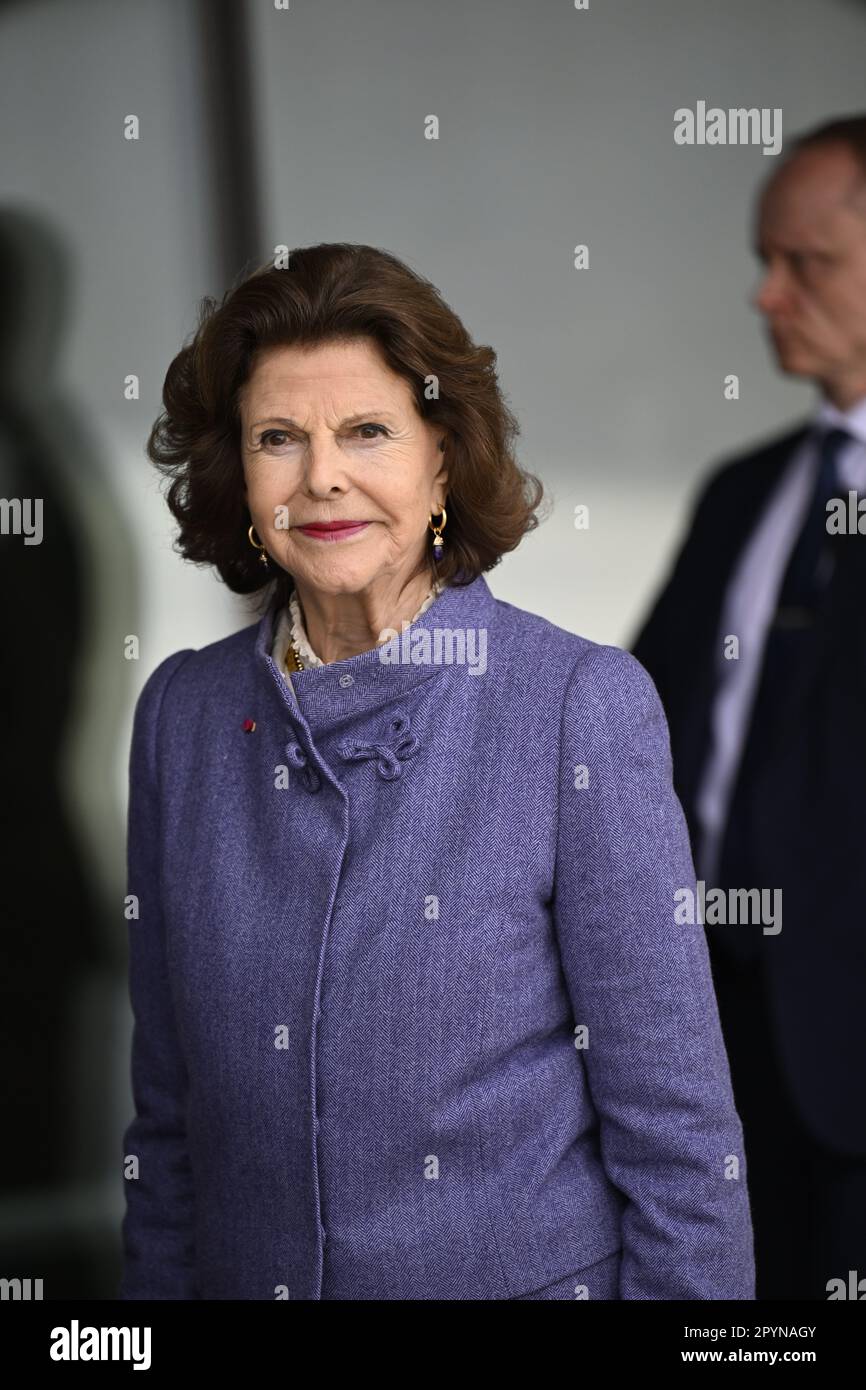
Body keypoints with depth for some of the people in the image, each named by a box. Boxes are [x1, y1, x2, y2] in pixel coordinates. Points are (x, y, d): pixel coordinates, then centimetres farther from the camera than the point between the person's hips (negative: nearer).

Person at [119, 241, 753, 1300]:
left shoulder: (583, 703, -12)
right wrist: (155, 1285, 4)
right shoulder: (182, 712, 1)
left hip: (529, 1266, -3)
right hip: (248, 1270, 4)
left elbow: (673, 1113, -11)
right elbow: (170, 1103, 7)